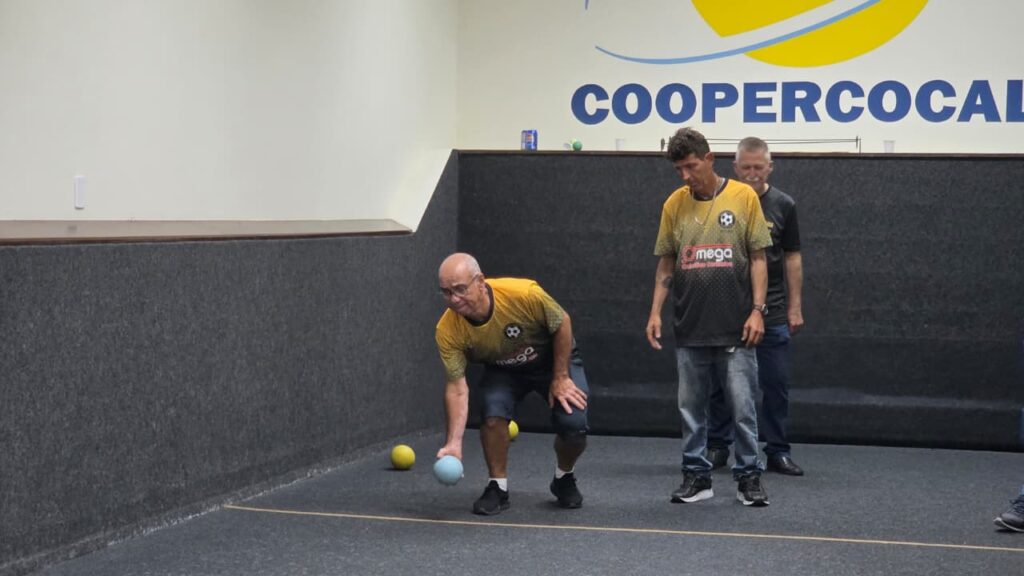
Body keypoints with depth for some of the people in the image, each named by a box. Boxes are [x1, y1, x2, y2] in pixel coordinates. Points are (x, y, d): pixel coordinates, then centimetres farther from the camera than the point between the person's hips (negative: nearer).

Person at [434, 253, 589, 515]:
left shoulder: (523, 294, -37)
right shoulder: (448, 331, -28)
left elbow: (562, 323, -19)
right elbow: (457, 388, -25)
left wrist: (560, 378, -15)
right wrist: (454, 442, -34)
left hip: (553, 359, -1)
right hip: (503, 369, 1)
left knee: (574, 424, -18)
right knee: (492, 412, -28)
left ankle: (564, 479, 15)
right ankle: (497, 488, -5)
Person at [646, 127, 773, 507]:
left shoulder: (743, 197, -3)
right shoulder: (674, 204, 5)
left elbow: (757, 258, -1)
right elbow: (666, 264, 11)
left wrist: (757, 310, -9)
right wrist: (655, 312, 3)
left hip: (735, 329, -3)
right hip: (689, 329, 3)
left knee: (742, 406, 0)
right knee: (691, 406, 8)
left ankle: (749, 477, 10)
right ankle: (696, 476, 17)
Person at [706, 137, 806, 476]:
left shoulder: (783, 205, 1)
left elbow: (792, 257, 5)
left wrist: (795, 307, 0)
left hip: (772, 311, 0)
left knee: (776, 384, 2)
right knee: (722, 383, 6)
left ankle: (777, 452, 10)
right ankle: (717, 448, 17)